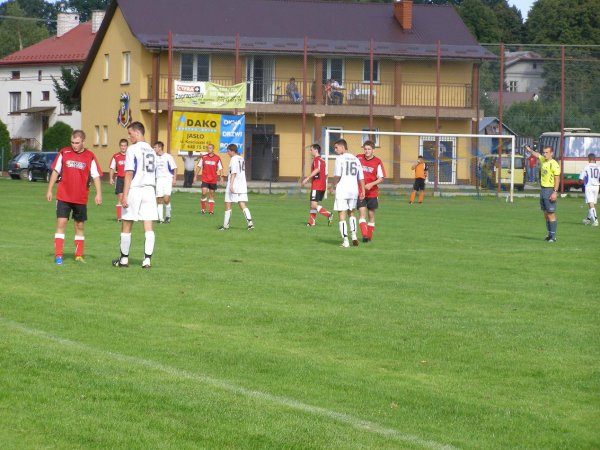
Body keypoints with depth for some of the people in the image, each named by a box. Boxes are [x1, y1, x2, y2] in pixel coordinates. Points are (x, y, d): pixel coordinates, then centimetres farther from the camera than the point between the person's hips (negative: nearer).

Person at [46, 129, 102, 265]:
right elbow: (55, 171, 8)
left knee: (80, 226, 9)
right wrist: (49, 190, 6)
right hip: (63, 196, -1)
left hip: (81, 198, 1)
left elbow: (96, 176, -1)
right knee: (61, 223, -9)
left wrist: (98, 194, -11)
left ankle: (79, 255, 20)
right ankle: (58, 255, -8)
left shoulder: (90, 156, 0)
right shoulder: (64, 153, 2)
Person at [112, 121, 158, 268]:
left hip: (135, 190, -5)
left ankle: (124, 259, 13)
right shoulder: (151, 150, 13)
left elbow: (129, 173, -14)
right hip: (150, 190, 5)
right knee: (148, 227, 0)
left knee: (126, 226, 7)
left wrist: (125, 195, -15)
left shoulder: (132, 149, -8)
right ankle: (147, 259, -4)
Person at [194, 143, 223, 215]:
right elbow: (199, 167, 9)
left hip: (213, 180, 1)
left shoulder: (217, 158, 2)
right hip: (205, 179, -1)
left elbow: (220, 168, 5)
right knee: (204, 193, -13)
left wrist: (221, 177, -6)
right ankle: (203, 208, 4)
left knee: (211, 195, 6)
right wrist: (195, 176, 4)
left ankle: (211, 210, 11)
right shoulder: (203, 157, 3)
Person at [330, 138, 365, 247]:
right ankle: (354, 235, 10)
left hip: (342, 189, -6)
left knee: (342, 215, -1)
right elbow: (361, 177, 12)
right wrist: (363, 191, 14)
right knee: (351, 213, 24)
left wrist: (333, 185, 2)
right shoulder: (355, 159, 13)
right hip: (354, 189, 6)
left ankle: (345, 241, -5)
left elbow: (337, 175, -14)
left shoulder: (340, 158, -6)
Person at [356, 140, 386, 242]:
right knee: (362, 212, -15)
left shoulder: (378, 162, -4)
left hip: (372, 192, 0)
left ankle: (370, 235, 22)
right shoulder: (358, 158, 1)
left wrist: (371, 184, -20)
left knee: (371, 214, 9)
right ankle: (364, 235, -23)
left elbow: (381, 178, -5)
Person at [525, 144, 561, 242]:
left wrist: (555, 192, -23)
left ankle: (553, 236, -7)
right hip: (543, 189, 8)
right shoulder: (543, 160, 9)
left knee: (551, 214, -8)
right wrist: (530, 150, 43)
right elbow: (537, 154, 32)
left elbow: (557, 179, -18)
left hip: (550, 190, -8)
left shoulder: (554, 164, -14)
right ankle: (550, 234, 16)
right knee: (546, 214, 10)